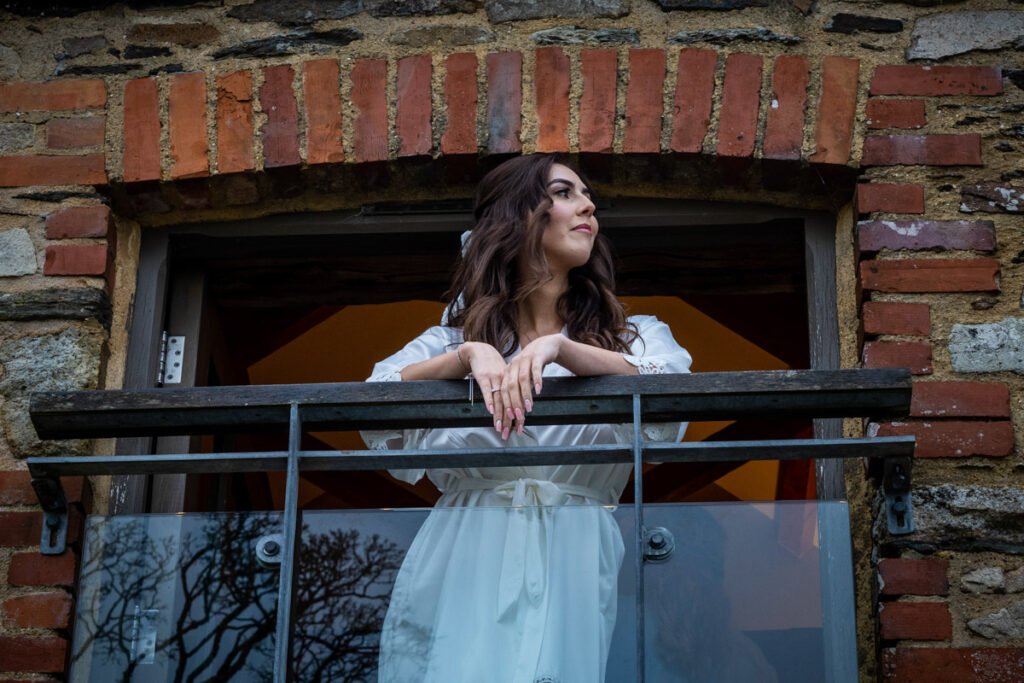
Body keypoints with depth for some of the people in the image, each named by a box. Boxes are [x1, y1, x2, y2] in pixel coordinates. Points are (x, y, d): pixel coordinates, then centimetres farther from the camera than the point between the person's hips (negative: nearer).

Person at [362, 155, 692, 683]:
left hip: (568, 564, 0)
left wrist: (559, 348, -19)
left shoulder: (633, 336, 14)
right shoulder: (456, 334, 14)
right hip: (462, 564, 0)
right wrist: (469, 354, -13)